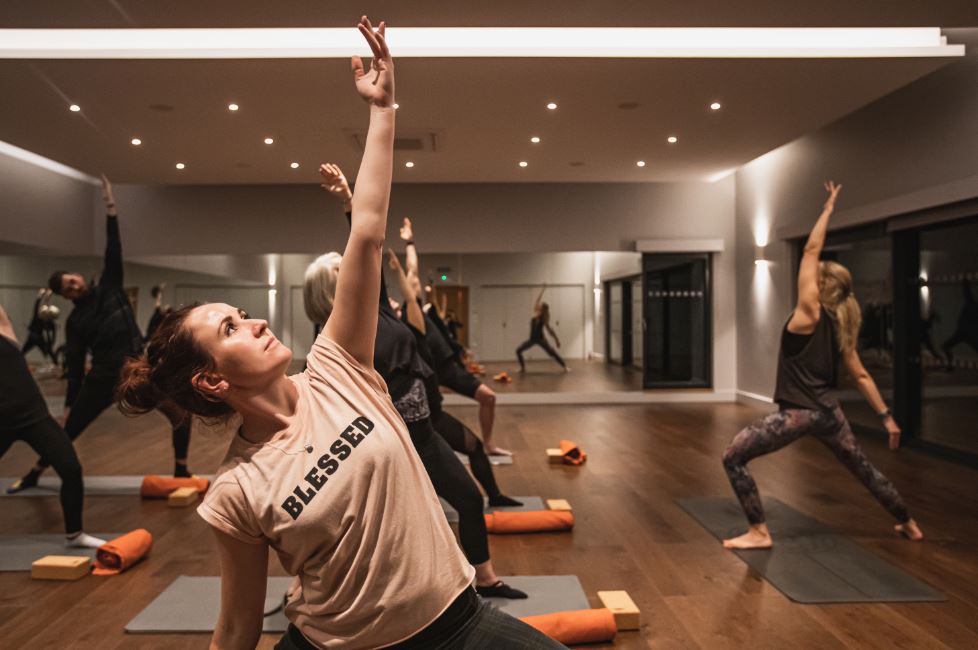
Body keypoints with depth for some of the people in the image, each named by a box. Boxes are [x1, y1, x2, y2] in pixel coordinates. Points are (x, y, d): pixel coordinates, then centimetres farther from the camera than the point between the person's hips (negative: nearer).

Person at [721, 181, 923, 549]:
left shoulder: (810, 311, -11)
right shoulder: (839, 327, 7)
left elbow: (811, 250, -7)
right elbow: (861, 376, 7)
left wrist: (828, 208, 0)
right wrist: (887, 416, 13)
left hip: (799, 413, -8)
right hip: (828, 412, 8)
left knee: (733, 458, -3)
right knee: (865, 469, 27)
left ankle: (759, 533, -1)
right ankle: (908, 525, 45)